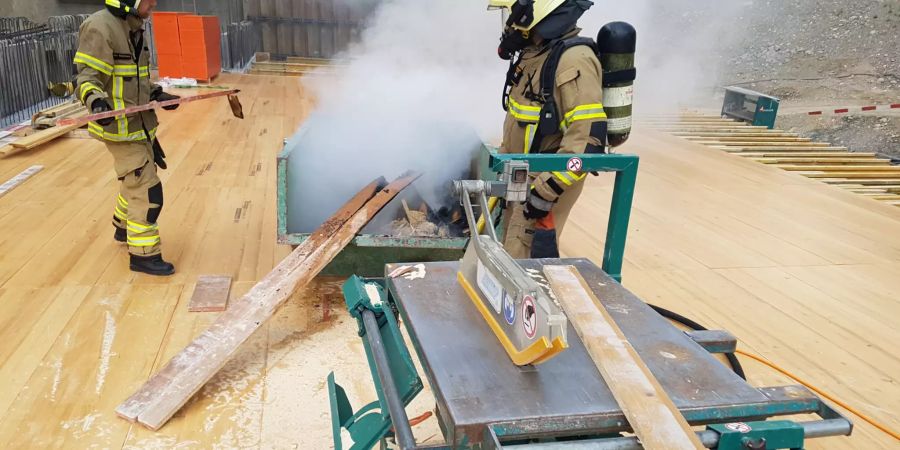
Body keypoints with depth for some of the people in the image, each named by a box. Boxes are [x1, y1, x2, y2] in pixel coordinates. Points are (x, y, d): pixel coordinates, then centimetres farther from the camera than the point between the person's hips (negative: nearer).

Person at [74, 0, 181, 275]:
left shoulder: (134, 27, 10)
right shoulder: (99, 27, -18)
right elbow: (88, 78, -21)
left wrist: (157, 95, 11)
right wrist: (96, 101, -39)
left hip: (140, 123, 9)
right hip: (119, 127, -9)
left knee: (136, 179, 24)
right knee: (146, 189, -6)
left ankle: (124, 227, 47)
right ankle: (144, 255, 6)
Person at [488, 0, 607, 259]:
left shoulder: (573, 61, -23)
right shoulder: (531, 52, 7)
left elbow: (587, 136, -28)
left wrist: (547, 190, -27)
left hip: (549, 181, -9)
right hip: (521, 177, 9)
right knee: (512, 251, 17)